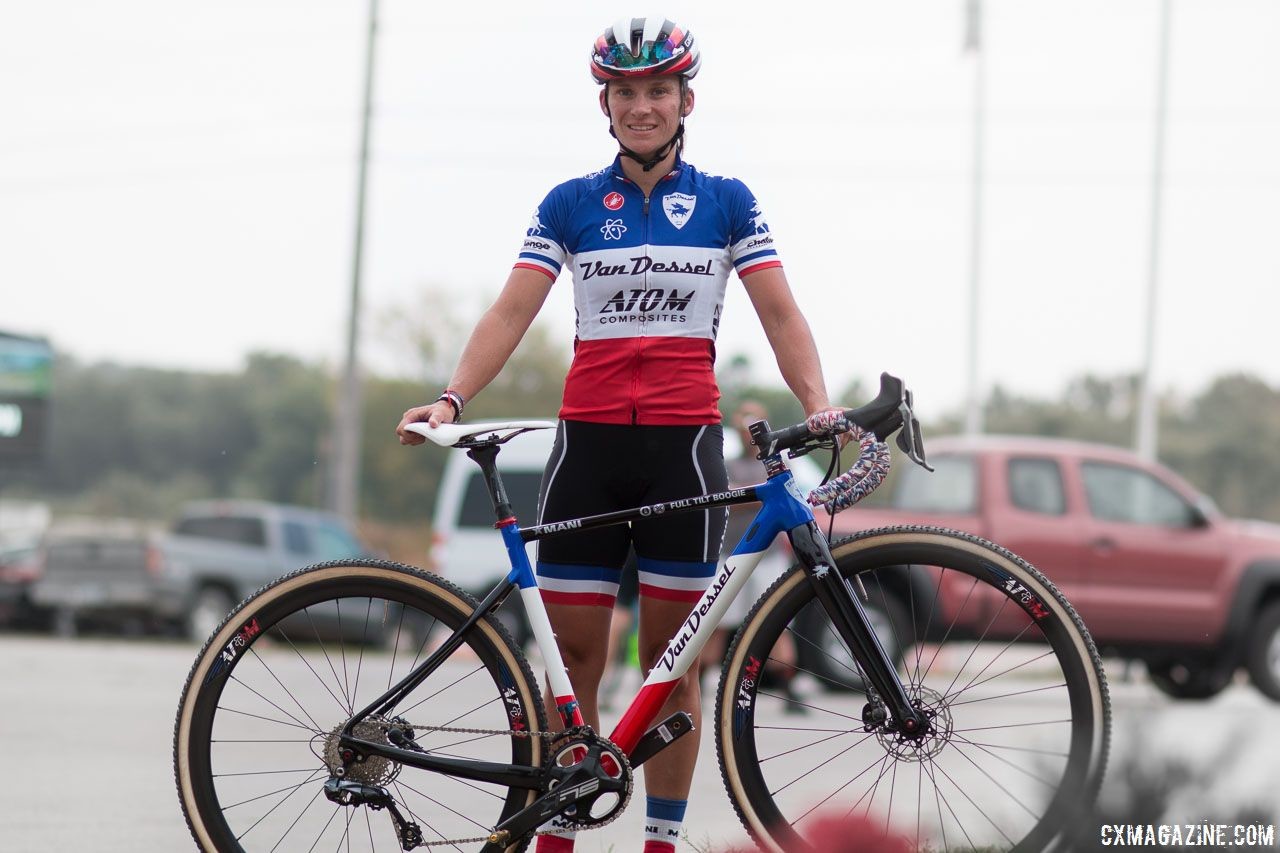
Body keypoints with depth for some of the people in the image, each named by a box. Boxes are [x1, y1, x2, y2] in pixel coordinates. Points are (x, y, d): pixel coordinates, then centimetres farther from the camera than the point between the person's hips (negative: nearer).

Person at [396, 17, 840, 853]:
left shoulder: (726, 203, 7)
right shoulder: (570, 205, 8)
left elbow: (781, 315, 2)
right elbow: (512, 313, 1)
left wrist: (820, 405, -14)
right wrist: (452, 398, -14)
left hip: (684, 440, 0)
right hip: (589, 439, 1)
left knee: (673, 656, 2)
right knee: (572, 656, -1)